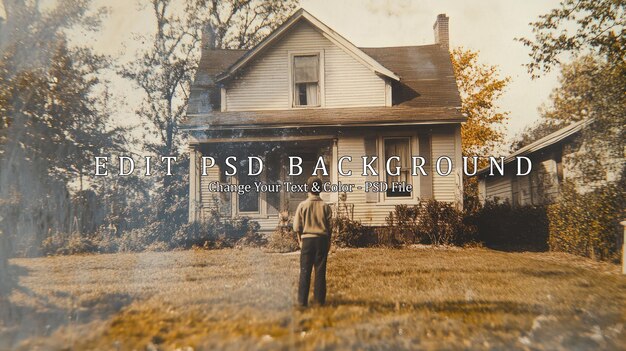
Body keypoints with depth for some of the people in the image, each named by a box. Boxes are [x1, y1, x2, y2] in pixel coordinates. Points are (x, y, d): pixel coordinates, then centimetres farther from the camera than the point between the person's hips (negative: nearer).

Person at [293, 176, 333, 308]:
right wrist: (328, 242, 13)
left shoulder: (303, 205, -4)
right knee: (320, 271, 7)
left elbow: (297, 227, -3)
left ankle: (302, 300, 7)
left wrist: (300, 240, 11)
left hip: (307, 239, -1)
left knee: (305, 271, 5)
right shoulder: (325, 206, -1)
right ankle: (320, 299, 11)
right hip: (322, 239, 1)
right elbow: (330, 226, 1)